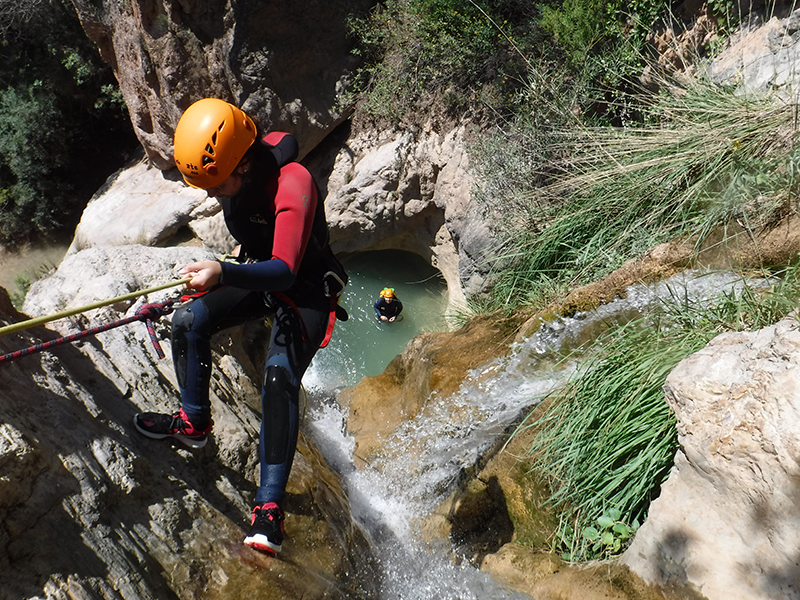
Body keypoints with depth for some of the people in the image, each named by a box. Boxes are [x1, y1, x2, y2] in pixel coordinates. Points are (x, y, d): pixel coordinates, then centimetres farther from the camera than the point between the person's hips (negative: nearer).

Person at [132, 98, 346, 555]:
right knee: (189, 321, -7)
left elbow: (285, 272, -42)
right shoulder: (227, 172, -10)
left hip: (307, 288, -7)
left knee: (280, 375, -25)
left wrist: (223, 274, -58)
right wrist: (220, 277, 28)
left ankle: (270, 507, -22)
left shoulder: (293, 184, -34)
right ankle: (194, 422, 17)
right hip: (258, 274, 8)